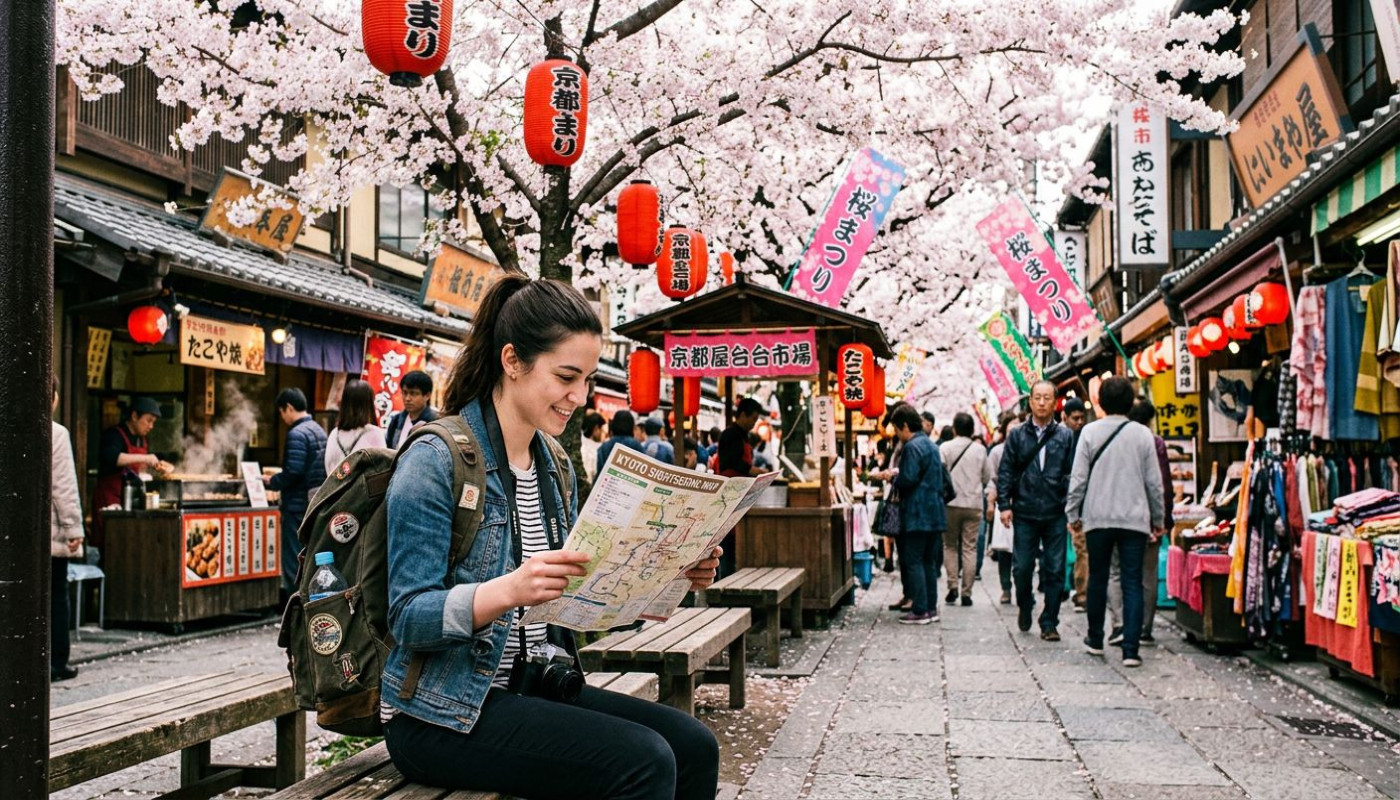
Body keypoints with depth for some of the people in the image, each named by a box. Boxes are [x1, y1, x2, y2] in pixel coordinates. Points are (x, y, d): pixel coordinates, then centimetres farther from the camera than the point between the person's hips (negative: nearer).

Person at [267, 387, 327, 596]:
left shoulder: (297, 434, -15)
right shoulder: (319, 430, 12)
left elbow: (293, 472, -24)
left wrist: (272, 482, -7)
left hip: (298, 505, -9)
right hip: (316, 504, 9)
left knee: (293, 561, -2)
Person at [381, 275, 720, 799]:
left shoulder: (555, 468, 11)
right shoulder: (435, 460, -12)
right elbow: (409, 619, -18)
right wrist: (509, 589, -35)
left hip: (534, 686, 7)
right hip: (443, 713, -7)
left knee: (694, 746, -10)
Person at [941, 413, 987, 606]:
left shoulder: (945, 448, -4)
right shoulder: (980, 449, 1)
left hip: (951, 503, -1)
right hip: (974, 503, 1)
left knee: (950, 546, 12)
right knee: (970, 548, 3)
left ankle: (952, 586, -2)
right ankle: (967, 593, 1)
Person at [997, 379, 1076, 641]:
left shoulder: (1066, 436, 5)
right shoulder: (1017, 435, 7)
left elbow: (1073, 475, 3)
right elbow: (1005, 472, 6)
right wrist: (1004, 504, -3)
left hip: (1056, 514, 0)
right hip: (1024, 513, 0)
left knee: (1054, 571, 1)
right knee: (1022, 568, 4)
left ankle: (1049, 623, 11)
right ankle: (1024, 607, 31)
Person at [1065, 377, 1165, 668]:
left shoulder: (1090, 432, -3)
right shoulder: (1143, 434, 0)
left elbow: (1079, 477, -3)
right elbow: (1154, 482, 4)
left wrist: (1073, 513, 8)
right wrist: (1158, 519, 14)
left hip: (1098, 517, 0)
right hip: (1134, 519, 0)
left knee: (1098, 579, 15)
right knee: (1133, 583, 1)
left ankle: (1095, 640, 26)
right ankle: (1130, 649, -5)